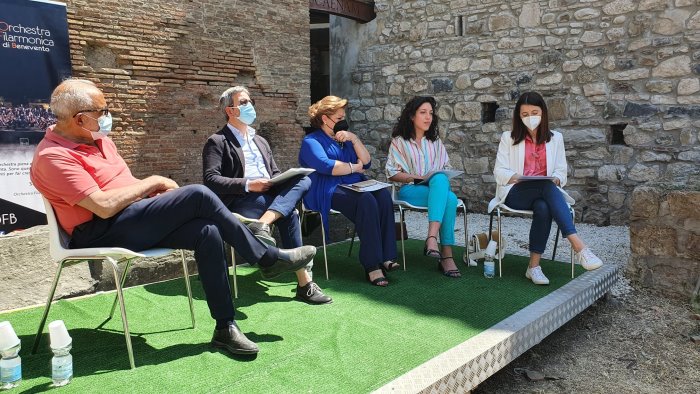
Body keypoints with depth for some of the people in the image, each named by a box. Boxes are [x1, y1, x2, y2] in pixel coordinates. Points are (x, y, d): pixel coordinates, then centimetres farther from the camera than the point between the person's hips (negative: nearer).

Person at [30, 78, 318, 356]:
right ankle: (268, 258, -8)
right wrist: (151, 182, -12)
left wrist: (156, 191, -3)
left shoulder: (98, 140, 15)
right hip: (101, 233, -8)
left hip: (135, 220, 9)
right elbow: (104, 206, -23)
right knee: (198, 196, -23)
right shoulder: (53, 157, -13)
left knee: (206, 231, -18)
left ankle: (225, 327, -11)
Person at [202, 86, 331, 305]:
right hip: (240, 201, -6)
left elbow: (275, 173, 24)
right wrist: (248, 185, -20)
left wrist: (285, 181, -2)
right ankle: (303, 281, -30)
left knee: (303, 179, -25)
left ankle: (263, 224, -43)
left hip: (270, 195, 6)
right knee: (289, 214, -31)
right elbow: (211, 180, -8)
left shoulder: (261, 141, 28)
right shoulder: (217, 142, 5)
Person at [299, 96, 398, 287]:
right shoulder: (311, 141, 5)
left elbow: (366, 162, 15)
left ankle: (386, 257, -30)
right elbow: (326, 166, -15)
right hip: (329, 191, -7)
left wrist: (354, 139, 1)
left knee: (384, 195, -24)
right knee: (366, 200, -33)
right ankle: (372, 266, -34)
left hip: (354, 186, 7)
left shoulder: (344, 138, 27)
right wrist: (354, 167, -3)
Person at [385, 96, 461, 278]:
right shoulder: (399, 141, 8)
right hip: (409, 190, -3)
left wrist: (438, 178, -7)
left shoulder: (435, 140, 21)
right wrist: (417, 177, -12)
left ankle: (432, 238, -45)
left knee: (440, 179, -37)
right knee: (450, 198, -34)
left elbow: (446, 167, 17)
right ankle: (446, 255, -38)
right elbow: (392, 174, 1)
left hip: (437, 186, 3)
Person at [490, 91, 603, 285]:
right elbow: (499, 171, 4)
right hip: (515, 193, -2)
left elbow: (561, 171, 12)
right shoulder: (509, 137, 11)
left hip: (545, 193, 3)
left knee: (543, 208, -39)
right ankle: (579, 247, -51)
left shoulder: (555, 138, 16)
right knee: (548, 187, -37)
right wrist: (514, 177, -18)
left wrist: (556, 179, -13)